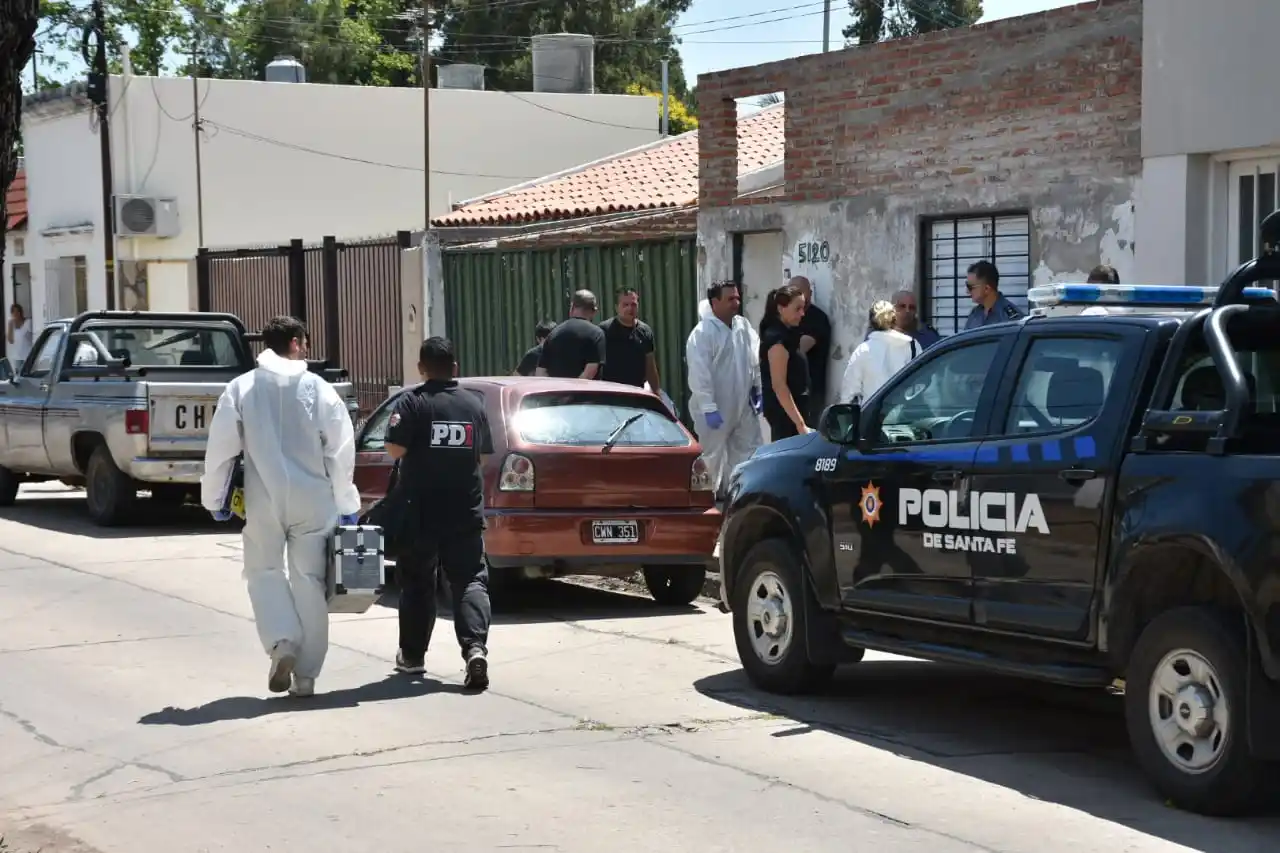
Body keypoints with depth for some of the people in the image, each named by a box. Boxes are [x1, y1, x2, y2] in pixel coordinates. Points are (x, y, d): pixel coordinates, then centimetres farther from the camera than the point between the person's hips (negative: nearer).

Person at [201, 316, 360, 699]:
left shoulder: (241, 388, -1)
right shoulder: (319, 389, -3)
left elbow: (221, 448, 0)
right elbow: (341, 452, -2)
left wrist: (214, 498, 11)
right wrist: (347, 505, 7)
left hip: (264, 501, 0)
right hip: (313, 501, 0)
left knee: (264, 570, 18)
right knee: (308, 580, 9)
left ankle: (282, 642, -6)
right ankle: (306, 674, 10)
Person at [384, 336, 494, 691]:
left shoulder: (412, 402, -8)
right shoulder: (474, 403, 5)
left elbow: (395, 450, -14)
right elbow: (483, 456, 11)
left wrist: (420, 454, 6)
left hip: (420, 510, -2)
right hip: (466, 511, 2)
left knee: (417, 582, 12)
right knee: (470, 580, 1)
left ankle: (412, 654, 21)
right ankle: (475, 646, -19)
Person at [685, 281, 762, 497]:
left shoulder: (744, 326, 4)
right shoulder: (702, 333, -17)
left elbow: (755, 361, 12)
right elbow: (700, 374, -21)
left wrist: (758, 391, 8)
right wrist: (709, 408, -24)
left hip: (743, 405, 6)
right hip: (716, 409, -6)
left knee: (750, 454, 10)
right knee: (713, 457, 5)